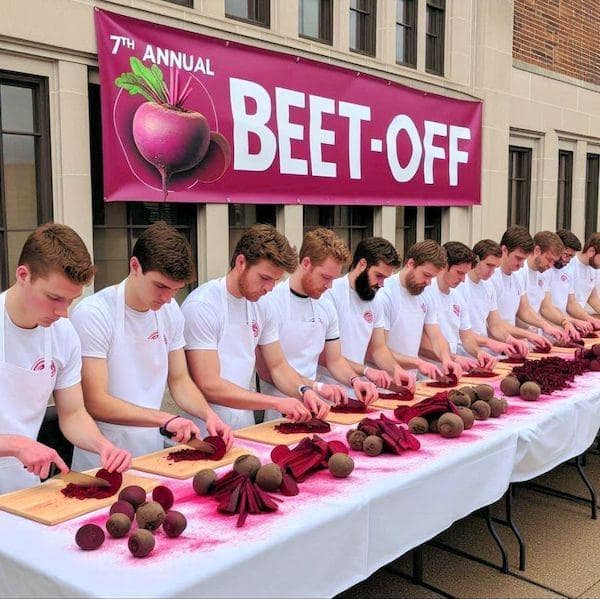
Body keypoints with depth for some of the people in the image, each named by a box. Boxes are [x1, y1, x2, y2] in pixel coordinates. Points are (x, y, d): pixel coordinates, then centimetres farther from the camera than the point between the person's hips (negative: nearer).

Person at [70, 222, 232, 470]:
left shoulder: (170, 311, 5)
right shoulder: (92, 314, -15)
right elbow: (94, 403, -18)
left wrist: (208, 415, -7)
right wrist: (165, 419, -25)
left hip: (154, 453, 5)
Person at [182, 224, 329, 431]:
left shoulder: (261, 308, 8)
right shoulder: (201, 306, -14)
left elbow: (278, 365, 15)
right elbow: (208, 386, -18)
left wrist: (304, 391, -5)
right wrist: (276, 402, -20)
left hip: (246, 428, 6)